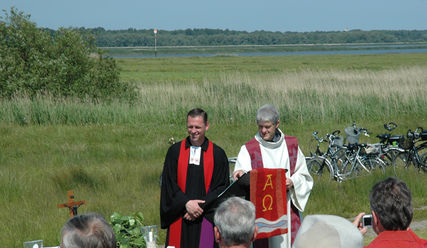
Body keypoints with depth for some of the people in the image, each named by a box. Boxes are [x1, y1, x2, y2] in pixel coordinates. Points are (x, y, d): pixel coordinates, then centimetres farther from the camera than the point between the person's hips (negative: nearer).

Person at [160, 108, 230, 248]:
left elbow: (222, 187, 1)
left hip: (205, 219, -1)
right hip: (179, 219, 1)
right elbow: (168, 183, 2)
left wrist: (201, 207, -10)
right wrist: (186, 203, -12)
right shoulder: (175, 151, 7)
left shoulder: (218, 154, 4)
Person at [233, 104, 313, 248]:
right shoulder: (248, 149, 1)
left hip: (288, 208, 2)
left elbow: (303, 175, 12)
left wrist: (293, 181, -8)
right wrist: (241, 174, -34)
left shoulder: (291, 145, 9)